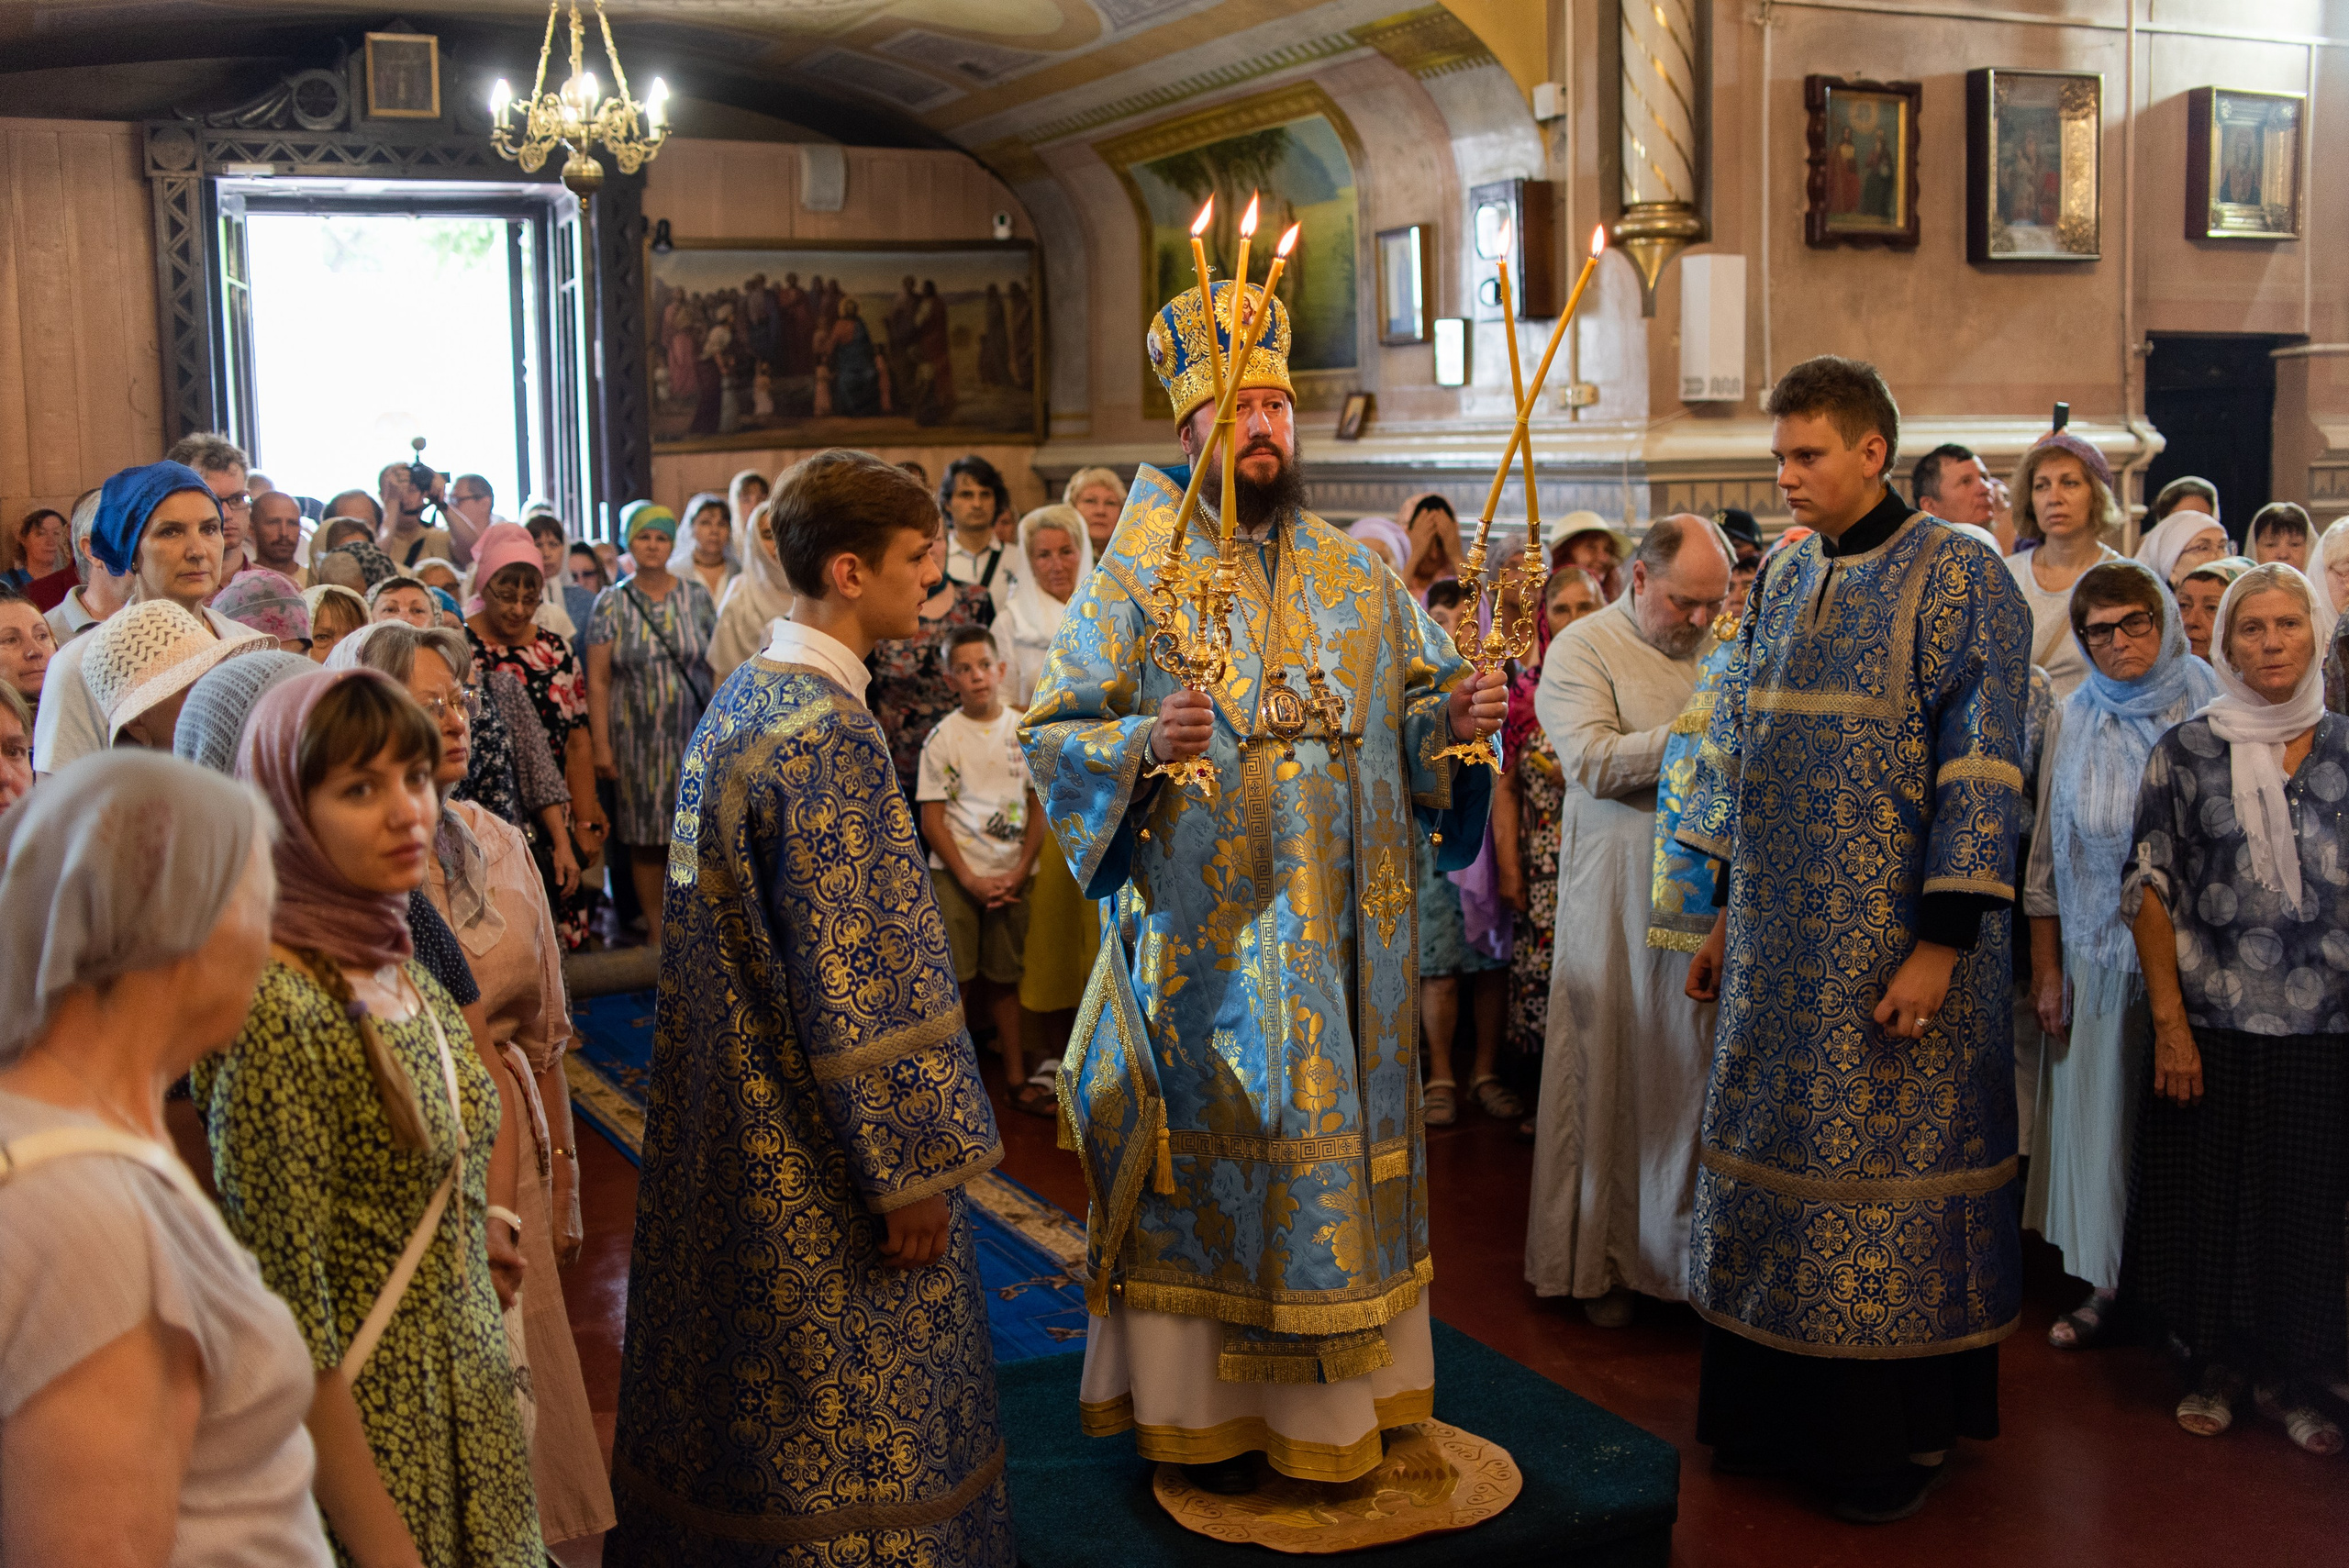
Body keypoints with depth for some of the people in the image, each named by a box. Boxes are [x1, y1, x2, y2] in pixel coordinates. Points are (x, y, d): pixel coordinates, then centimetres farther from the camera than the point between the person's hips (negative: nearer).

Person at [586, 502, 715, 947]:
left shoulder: (696, 596, 5)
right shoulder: (612, 603, 2)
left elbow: (717, 664, 6)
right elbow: (598, 680, 0)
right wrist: (601, 744, -5)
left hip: (694, 733, 1)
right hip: (637, 738, 0)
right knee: (646, 836, 3)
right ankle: (656, 928, 13)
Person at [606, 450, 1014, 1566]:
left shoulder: (741, 700, 7)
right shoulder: (825, 732, -22)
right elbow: (856, 974, -23)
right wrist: (912, 1167, -16)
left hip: (734, 1123, 9)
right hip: (816, 1153, -9)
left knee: (749, 1410, 21)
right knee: (843, 1430, 6)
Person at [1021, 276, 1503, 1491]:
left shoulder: (1360, 575, 10)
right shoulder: (1139, 575, -3)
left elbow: (1414, 706, 12)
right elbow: (1049, 733, -6)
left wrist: (1453, 720, -10)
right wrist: (1143, 742, -25)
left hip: (1346, 930, 4)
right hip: (1203, 930, -4)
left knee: (1339, 1140, 11)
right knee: (1208, 1151, 2)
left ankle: (1336, 1390, 26)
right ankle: (1199, 1405, 17)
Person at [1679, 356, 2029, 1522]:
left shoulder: (1958, 580, -10)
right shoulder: (1783, 580, 10)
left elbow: (1981, 767, -15)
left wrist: (1942, 942, -19)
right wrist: (1726, 915, 14)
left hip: (1893, 945, -6)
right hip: (1782, 940, 6)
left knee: (1890, 1162, 3)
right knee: (1775, 1158, 12)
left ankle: (1900, 1435, 19)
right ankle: (1781, 1410, 28)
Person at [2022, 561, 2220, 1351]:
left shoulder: (2210, 708, -2)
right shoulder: (2073, 721, 6)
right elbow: (2047, 853, 8)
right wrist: (2045, 969, 5)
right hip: (2098, 955, 2)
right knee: (2098, 1113, 6)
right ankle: (2107, 1281, 18)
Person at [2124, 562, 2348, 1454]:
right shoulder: (2186, 751, 1)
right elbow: (2148, 888, -1)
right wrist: (2169, 1021, -7)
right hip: (2211, 1021, -1)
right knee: (2206, 1200, 5)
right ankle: (2214, 1369, 23)